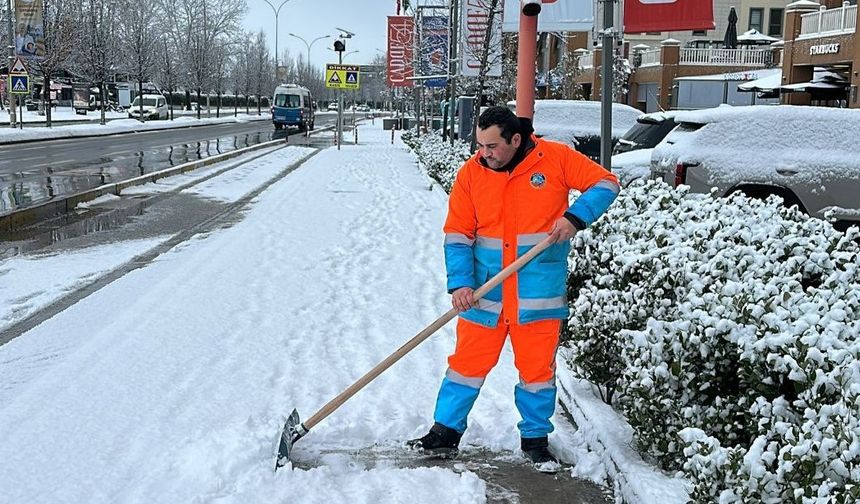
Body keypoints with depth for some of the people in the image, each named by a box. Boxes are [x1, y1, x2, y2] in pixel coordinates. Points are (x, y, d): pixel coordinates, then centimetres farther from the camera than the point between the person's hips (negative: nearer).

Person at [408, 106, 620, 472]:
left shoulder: (556, 158, -5)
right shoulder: (470, 174, -1)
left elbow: (605, 183, 0)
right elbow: (458, 235, 0)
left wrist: (575, 217, -16)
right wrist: (460, 283, -12)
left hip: (539, 296, -1)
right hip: (484, 294, 1)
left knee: (537, 369, 8)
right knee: (467, 363, 6)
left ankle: (535, 440, 25)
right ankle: (446, 433, 20)